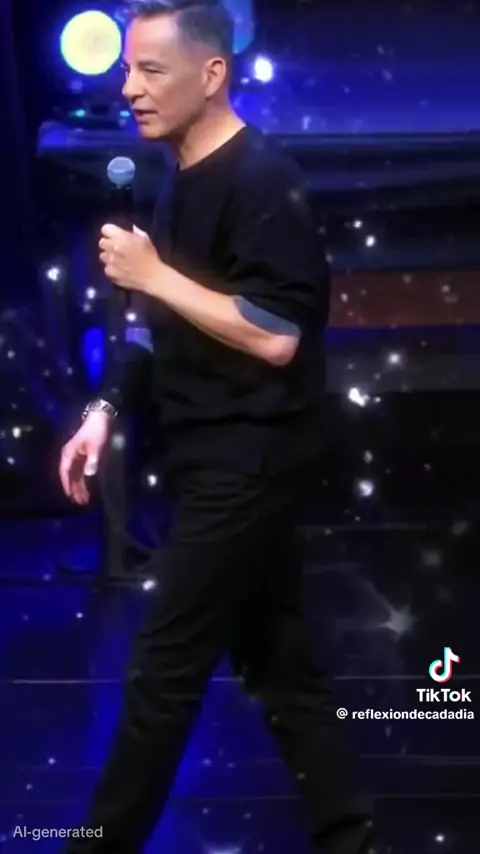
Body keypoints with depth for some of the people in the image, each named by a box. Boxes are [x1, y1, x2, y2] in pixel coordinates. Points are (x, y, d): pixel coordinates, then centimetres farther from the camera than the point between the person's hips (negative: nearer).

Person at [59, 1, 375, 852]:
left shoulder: (262, 180, -16)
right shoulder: (181, 182, 12)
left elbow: (275, 337, -23)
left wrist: (152, 274, -19)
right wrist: (106, 411, 9)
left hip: (248, 460, -9)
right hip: (216, 457, 9)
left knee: (164, 670, -2)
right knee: (276, 654, 13)